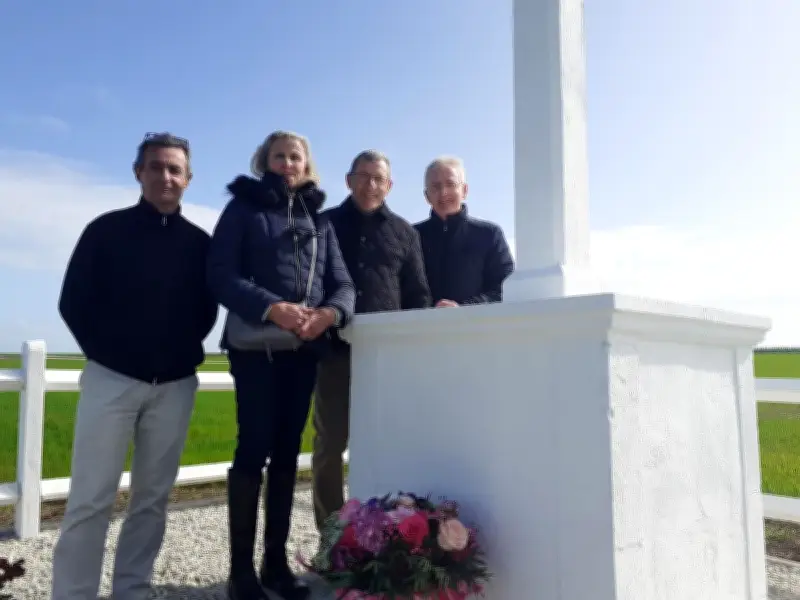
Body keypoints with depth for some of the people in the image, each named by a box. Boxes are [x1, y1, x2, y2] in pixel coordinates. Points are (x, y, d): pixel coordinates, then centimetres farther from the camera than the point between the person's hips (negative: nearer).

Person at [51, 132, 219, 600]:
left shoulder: (200, 242, 7)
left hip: (175, 386, 3)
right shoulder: (106, 230, 1)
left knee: (153, 497, 8)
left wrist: (184, 352, 2)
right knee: (91, 498, -3)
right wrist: (105, 352, -1)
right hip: (112, 379, -2)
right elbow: (74, 303, 2)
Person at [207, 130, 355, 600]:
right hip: (256, 344, -4)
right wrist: (272, 308, -21)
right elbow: (221, 275, -6)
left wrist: (329, 313, -15)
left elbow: (343, 283, 8)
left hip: (306, 348, 4)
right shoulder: (243, 207, 6)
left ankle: (277, 561, 16)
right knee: (255, 449, -5)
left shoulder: (319, 220, 16)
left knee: (287, 451, 7)